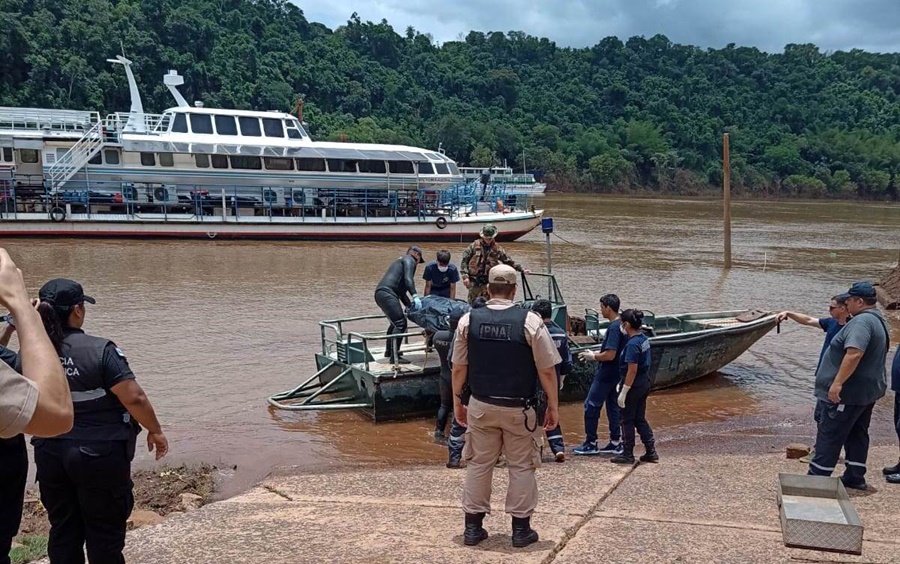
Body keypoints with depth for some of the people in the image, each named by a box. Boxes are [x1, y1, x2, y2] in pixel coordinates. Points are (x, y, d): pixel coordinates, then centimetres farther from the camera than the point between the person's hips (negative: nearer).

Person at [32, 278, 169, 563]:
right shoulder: (99, 350, -18)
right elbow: (134, 398, -20)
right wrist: (155, 431, -6)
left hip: (51, 454, 5)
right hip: (99, 455, -5)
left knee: (63, 530, 16)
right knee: (105, 530, 9)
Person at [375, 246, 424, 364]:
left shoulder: (400, 261, 33)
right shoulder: (409, 260, 5)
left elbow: (401, 291, 31)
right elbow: (408, 279, -14)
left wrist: (410, 306, 27)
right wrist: (415, 296, -22)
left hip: (380, 293, 10)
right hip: (387, 293, -10)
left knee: (395, 322, 26)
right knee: (400, 323, -12)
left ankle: (389, 351, 36)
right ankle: (395, 357, -15)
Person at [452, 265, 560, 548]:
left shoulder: (468, 320, -4)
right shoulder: (530, 321, -12)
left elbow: (458, 368, 2)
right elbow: (547, 370, -9)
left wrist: (457, 401, 15)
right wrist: (553, 406, 2)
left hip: (481, 406, 2)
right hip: (518, 409, -2)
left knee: (478, 464, 14)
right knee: (521, 466, 11)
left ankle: (473, 527, 20)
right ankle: (521, 529, 18)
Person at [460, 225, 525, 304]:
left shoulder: (497, 249, 6)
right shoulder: (474, 246, 1)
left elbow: (509, 261, 13)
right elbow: (464, 261, 0)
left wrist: (522, 270, 10)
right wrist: (465, 276, -9)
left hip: (488, 282, 1)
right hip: (474, 281, -1)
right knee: (472, 304, 4)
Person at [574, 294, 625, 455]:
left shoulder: (613, 328, -21)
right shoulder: (621, 325, 9)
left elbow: (610, 355, -25)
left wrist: (593, 356, -10)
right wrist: (596, 353, 13)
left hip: (606, 375, -9)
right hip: (615, 374, 9)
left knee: (591, 406, -1)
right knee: (613, 407, 13)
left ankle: (591, 444, 5)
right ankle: (615, 443, 18)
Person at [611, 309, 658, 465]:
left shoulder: (632, 344, -22)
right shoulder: (644, 339, 6)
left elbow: (632, 370, -24)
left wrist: (623, 392, -19)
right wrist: (622, 382, 19)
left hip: (634, 386, -9)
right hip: (644, 383, 9)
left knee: (628, 421, 5)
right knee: (640, 419, 17)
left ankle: (627, 455, 14)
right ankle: (651, 452, 19)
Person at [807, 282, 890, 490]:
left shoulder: (862, 321, -22)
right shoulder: (879, 321, 13)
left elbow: (854, 354, -34)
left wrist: (837, 382, -32)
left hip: (847, 393, -10)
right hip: (868, 390, 10)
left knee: (829, 436, -5)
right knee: (857, 434, 17)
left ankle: (817, 478, -1)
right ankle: (855, 477, 23)